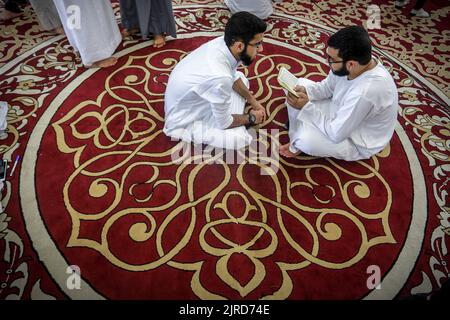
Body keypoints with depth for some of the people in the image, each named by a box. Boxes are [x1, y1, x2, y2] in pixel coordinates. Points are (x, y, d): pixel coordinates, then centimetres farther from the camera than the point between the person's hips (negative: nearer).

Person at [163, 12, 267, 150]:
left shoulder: (224, 42, -16)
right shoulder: (219, 77, -39)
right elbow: (223, 123, -23)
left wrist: (253, 101, 7)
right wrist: (251, 118, -7)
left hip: (198, 99, 8)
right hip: (184, 120, -8)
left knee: (241, 77, 14)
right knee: (240, 139, -22)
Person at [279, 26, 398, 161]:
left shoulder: (365, 92, -41)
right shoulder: (357, 60, -17)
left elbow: (335, 134, -33)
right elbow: (327, 87, 0)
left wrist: (306, 107, -28)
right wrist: (305, 91, -19)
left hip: (357, 141, -8)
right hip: (341, 112, 8)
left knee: (306, 139, -34)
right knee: (300, 83, 1)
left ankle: (299, 144, 4)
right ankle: (297, 138, 5)